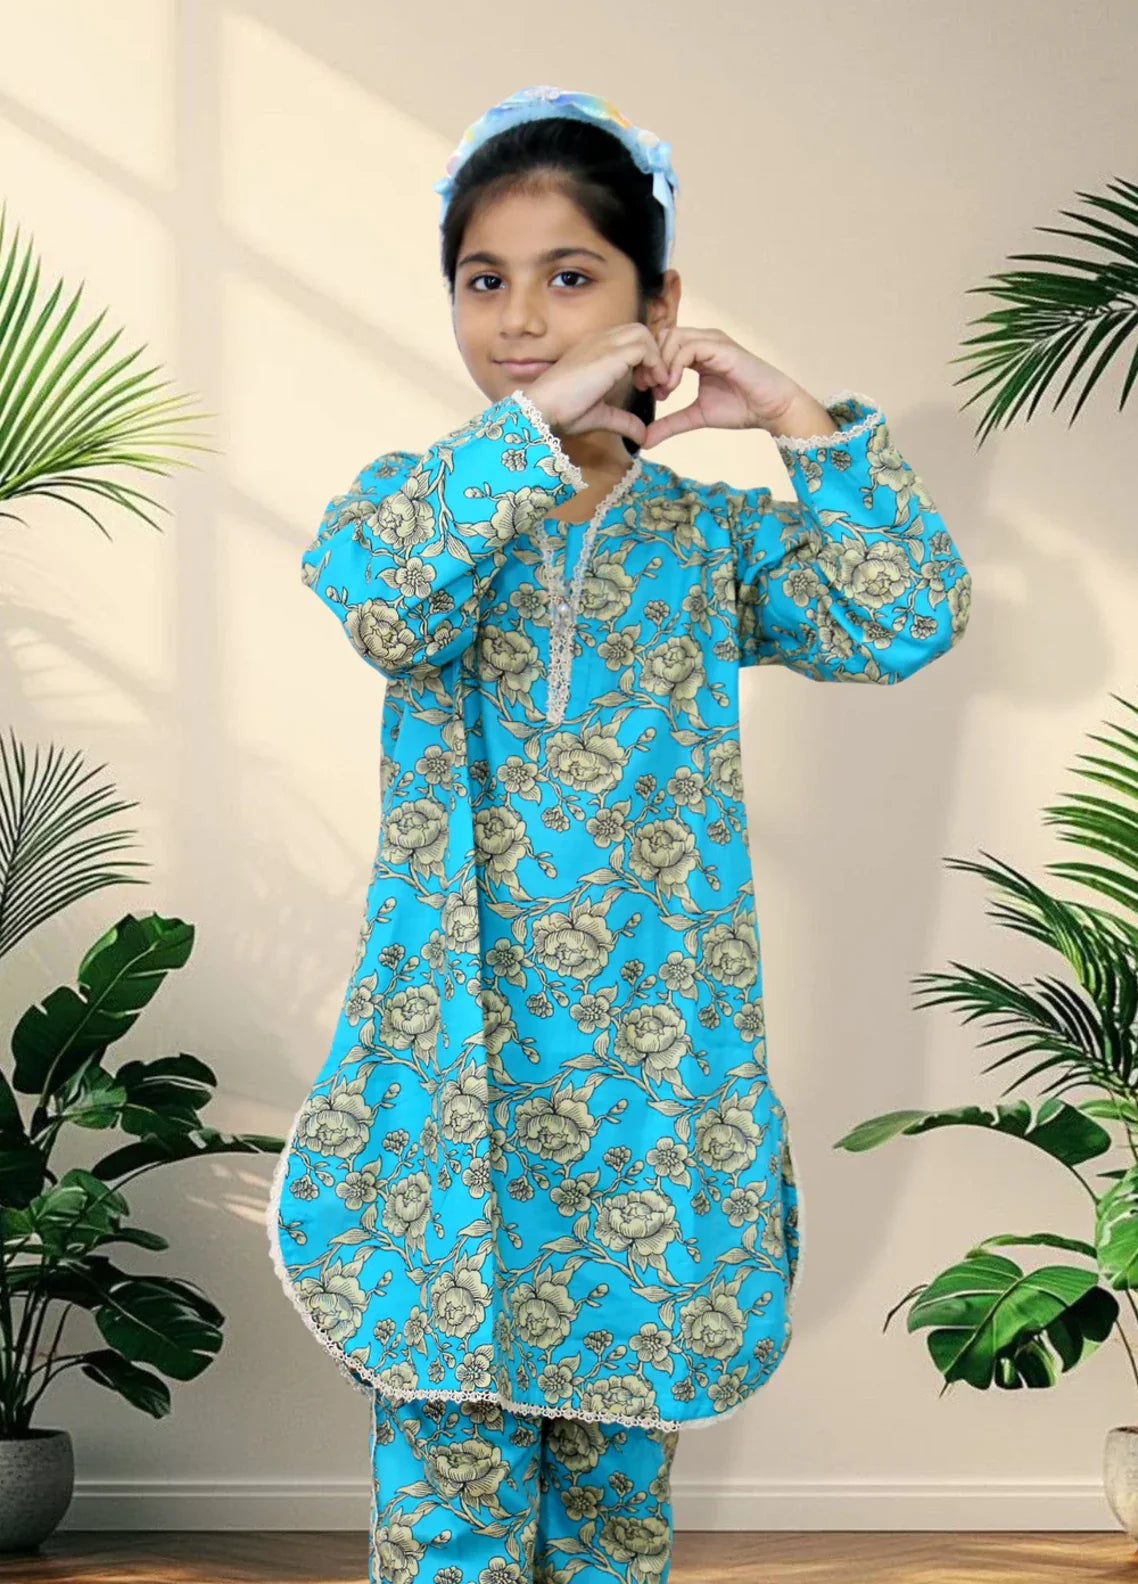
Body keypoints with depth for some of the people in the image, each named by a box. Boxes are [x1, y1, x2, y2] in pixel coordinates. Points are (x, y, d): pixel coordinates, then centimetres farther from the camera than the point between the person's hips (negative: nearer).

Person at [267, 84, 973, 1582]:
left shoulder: (714, 533, 4)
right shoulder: (417, 501, 1)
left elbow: (908, 620, -11)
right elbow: (377, 598, -23)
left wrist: (795, 419, -12)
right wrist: (536, 422, -27)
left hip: (652, 1060, 1)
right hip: (457, 1068, -1)